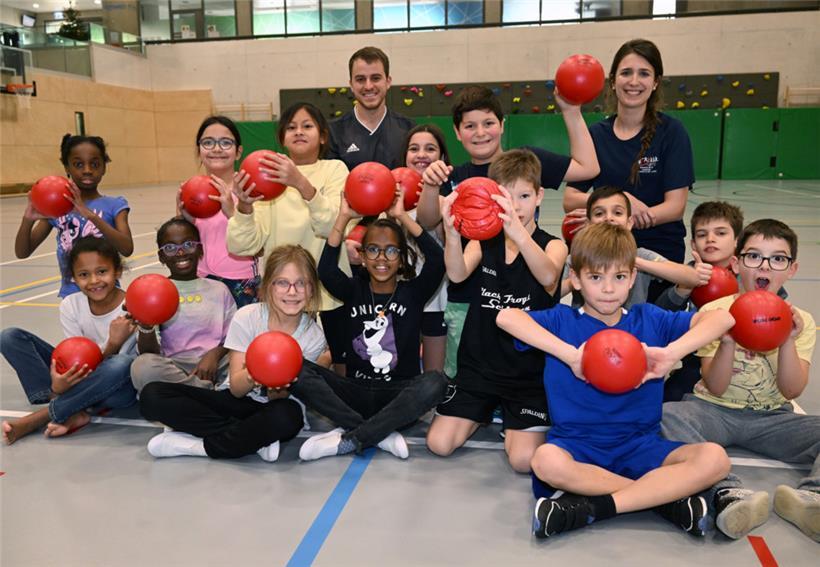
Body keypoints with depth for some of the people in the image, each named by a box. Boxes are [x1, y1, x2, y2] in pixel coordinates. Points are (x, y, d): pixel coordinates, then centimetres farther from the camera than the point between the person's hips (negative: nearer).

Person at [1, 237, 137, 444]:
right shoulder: (70, 306, -7)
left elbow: (120, 367, -17)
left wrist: (113, 345, -37)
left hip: (117, 388, -4)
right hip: (81, 378, 4)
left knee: (122, 365, -40)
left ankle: (38, 418, -22)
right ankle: (71, 414, -23)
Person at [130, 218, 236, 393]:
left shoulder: (218, 290, 14)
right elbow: (148, 352, 1)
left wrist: (215, 354, -12)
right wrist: (145, 327, -21)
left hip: (215, 366, 0)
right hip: (173, 370, 0)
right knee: (143, 366, -34)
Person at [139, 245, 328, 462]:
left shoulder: (313, 336, -10)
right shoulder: (247, 317, -11)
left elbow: (284, 395, -10)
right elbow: (236, 388, -12)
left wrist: (278, 392, -34)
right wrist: (251, 376, -36)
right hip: (234, 399, 2)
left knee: (289, 415, -39)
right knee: (152, 395, -19)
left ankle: (196, 443, -21)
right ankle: (256, 439, -21)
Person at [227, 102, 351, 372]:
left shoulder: (334, 169, 2)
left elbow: (332, 225, -17)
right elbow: (245, 245, -7)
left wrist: (302, 183, -31)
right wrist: (244, 206, -25)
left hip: (328, 298, -1)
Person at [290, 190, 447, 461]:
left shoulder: (413, 292, 2)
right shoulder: (354, 290, 4)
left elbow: (437, 261, -17)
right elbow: (326, 270, -17)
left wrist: (403, 217, -16)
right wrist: (344, 217, -20)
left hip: (399, 396, -1)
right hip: (356, 392, 2)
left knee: (435, 382, -33)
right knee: (299, 371, -22)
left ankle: (347, 440, -25)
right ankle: (381, 435, -24)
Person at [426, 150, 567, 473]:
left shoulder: (553, 246, -5)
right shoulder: (483, 242, 2)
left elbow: (548, 276, -31)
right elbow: (457, 274, -20)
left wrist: (519, 232, -50)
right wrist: (452, 233, -43)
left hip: (530, 370, -2)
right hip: (480, 364, 3)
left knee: (523, 459, -16)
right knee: (438, 444, -3)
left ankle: (514, 423, 18)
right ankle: (485, 412, 25)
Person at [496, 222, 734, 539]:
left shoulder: (648, 320, 9)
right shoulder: (563, 320, 3)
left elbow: (722, 318, 0)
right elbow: (506, 316, -15)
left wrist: (671, 352, -18)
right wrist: (571, 355, -23)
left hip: (640, 445, 2)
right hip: (577, 444, -2)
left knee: (714, 459, -22)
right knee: (546, 460, -36)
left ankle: (592, 507, -22)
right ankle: (669, 497, -19)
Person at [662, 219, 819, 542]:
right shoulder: (714, 312, -4)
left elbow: (791, 390, -5)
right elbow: (715, 388, -9)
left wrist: (788, 343, -21)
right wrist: (727, 343, -27)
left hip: (771, 416, 3)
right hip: (715, 410, -2)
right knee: (665, 416, -33)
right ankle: (728, 494, -47)